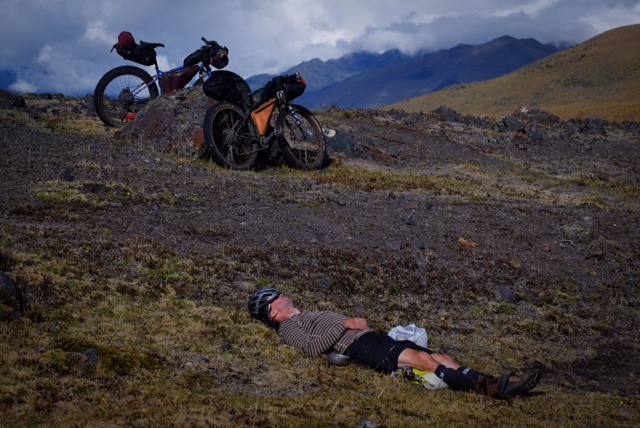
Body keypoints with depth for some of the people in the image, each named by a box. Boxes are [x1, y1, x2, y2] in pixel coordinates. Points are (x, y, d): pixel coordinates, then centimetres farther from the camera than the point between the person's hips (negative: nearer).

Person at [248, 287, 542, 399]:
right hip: (358, 348, -9)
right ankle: (488, 387, -38)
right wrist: (345, 324, -8)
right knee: (422, 358, -30)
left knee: (441, 358, -10)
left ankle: (498, 384, -22)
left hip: (374, 339, 9)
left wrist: (361, 322, 13)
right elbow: (314, 347, -11)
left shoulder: (310, 317, 37)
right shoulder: (288, 328, 8)